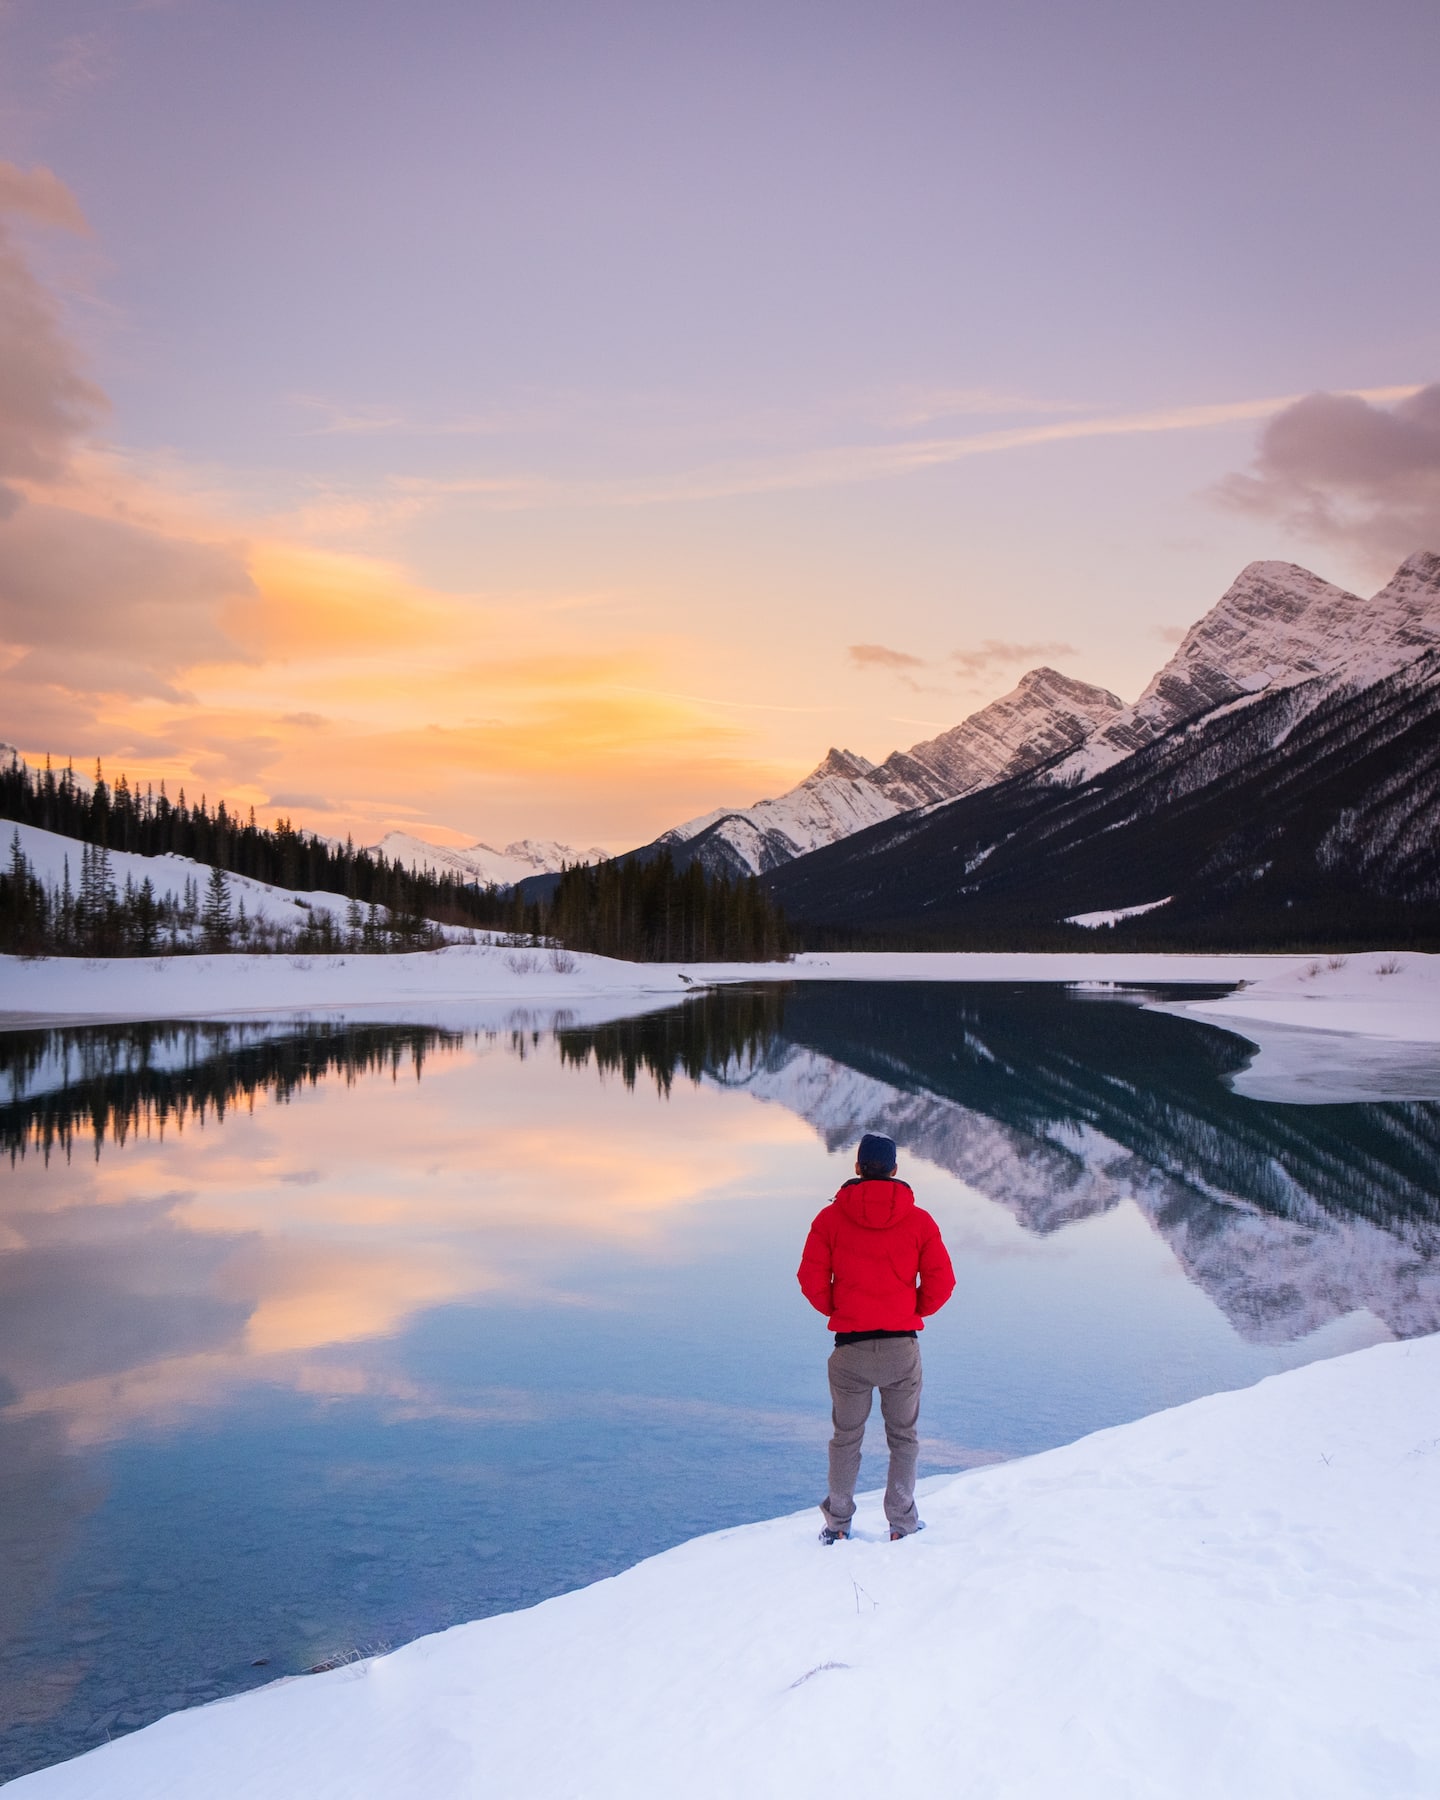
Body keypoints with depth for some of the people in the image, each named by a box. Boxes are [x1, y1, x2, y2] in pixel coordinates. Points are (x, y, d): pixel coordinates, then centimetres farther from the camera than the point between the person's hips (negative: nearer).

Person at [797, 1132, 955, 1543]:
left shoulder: (830, 1217, -3)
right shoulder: (919, 1220, -1)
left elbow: (811, 1279, -4)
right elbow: (941, 1282, -2)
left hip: (849, 1348, 0)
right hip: (903, 1345, 0)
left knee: (846, 1438, 16)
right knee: (904, 1438, 16)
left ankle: (838, 1524, 22)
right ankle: (901, 1524, 19)